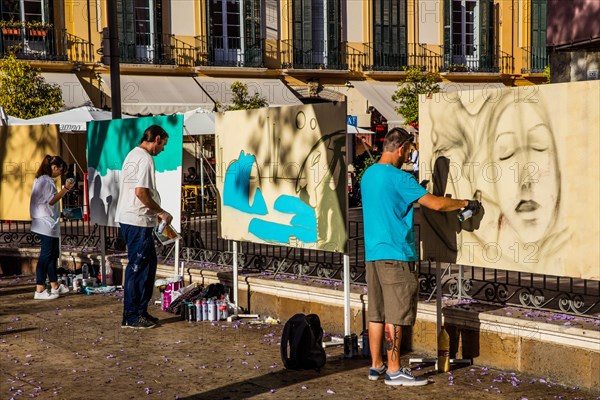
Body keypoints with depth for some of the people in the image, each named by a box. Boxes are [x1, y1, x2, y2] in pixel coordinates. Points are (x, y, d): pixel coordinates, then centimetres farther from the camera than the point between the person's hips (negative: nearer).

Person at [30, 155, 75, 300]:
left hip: (49, 224, 11)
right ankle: (39, 290, -7)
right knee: (46, 255, -8)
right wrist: (65, 189, -16)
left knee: (53, 254, 15)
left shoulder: (45, 180, 17)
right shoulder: (45, 181, -15)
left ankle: (55, 286, 23)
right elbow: (51, 200, -18)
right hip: (46, 224, -11)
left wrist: (65, 189, 12)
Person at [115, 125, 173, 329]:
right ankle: (131, 316, 0)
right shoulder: (145, 159, -14)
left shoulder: (133, 155, 19)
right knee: (138, 267, -5)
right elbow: (141, 191, -23)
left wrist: (155, 213, 21)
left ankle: (141, 311, 20)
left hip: (129, 218, 11)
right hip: (138, 221, -11)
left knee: (148, 264, 15)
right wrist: (161, 212, -12)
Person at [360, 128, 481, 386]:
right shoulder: (399, 178, -13)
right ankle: (393, 371, 0)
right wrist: (466, 203, 1)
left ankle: (376, 365, 17)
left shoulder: (368, 174, 14)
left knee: (377, 313, 11)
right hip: (395, 255, -9)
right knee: (395, 315, -4)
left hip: (372, 253, 9)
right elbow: (436, 204, -14)